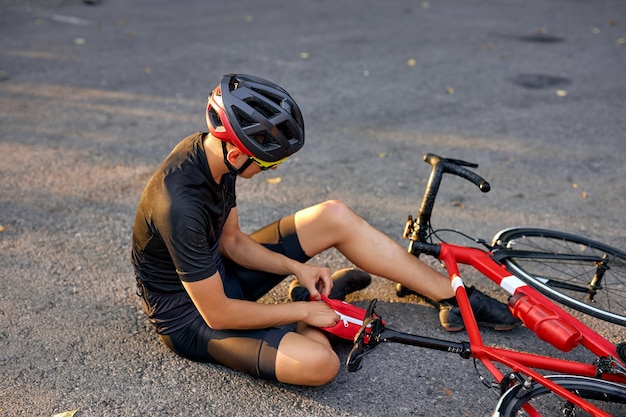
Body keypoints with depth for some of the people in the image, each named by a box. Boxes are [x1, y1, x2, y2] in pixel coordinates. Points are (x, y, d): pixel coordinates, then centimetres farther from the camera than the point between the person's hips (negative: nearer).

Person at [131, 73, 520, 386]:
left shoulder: (208, 150, -10)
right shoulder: (182, 205, -35)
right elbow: (216, 314, -27)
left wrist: (297, 267, -8)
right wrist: (303, 312, -16)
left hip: (215, 273, 8)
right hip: (191, 315, -8)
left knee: (335, 216, -3)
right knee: (319, 363, -33)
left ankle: (455, 298, 5)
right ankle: (310, 301, 2)